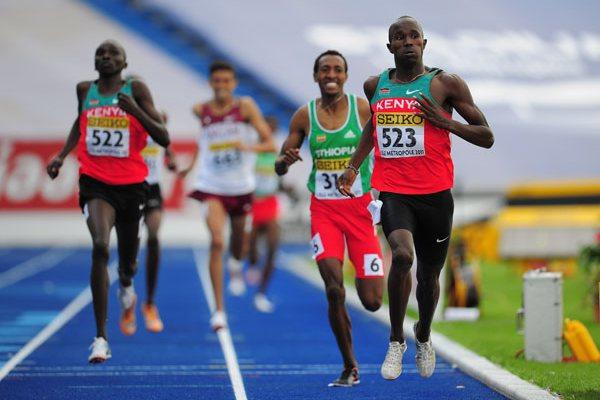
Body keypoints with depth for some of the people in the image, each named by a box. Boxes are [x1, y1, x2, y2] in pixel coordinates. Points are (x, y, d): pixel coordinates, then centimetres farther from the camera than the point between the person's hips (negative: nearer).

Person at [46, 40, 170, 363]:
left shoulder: (136, 91, -3)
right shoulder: (84, 90, 5)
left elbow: (163, 139, -8)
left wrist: (136, 110, -21)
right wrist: (62, 154, 14)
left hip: (131, 184, 0)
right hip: (95, 182, 0)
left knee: (127, 262, 14)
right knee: (100, 246, -25)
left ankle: (126, 288, 57)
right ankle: (101, 338, -25)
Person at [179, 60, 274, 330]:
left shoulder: (246, 107, -8)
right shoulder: (201, 111, -2)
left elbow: (270, 144, -11)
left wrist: (249, 147, -29)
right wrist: (192, 163, 16)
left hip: (241, 186, 1)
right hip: (211, 186, -1)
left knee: (238, 237, 18)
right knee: (216, 242, -17)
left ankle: (236, 266, 58)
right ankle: (219, 310, -17)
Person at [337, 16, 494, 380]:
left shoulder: (446, 84, -4)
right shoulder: (375, 86, 8)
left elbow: (487, 137, -3)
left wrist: (444, 121, -15)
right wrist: (354, 166, 21)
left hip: (435, 195, 0)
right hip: (392, 192, 1)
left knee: (429, 273, 13)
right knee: (402, 255, -27)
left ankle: (424, 336, 44)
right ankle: (396, 340, -8)